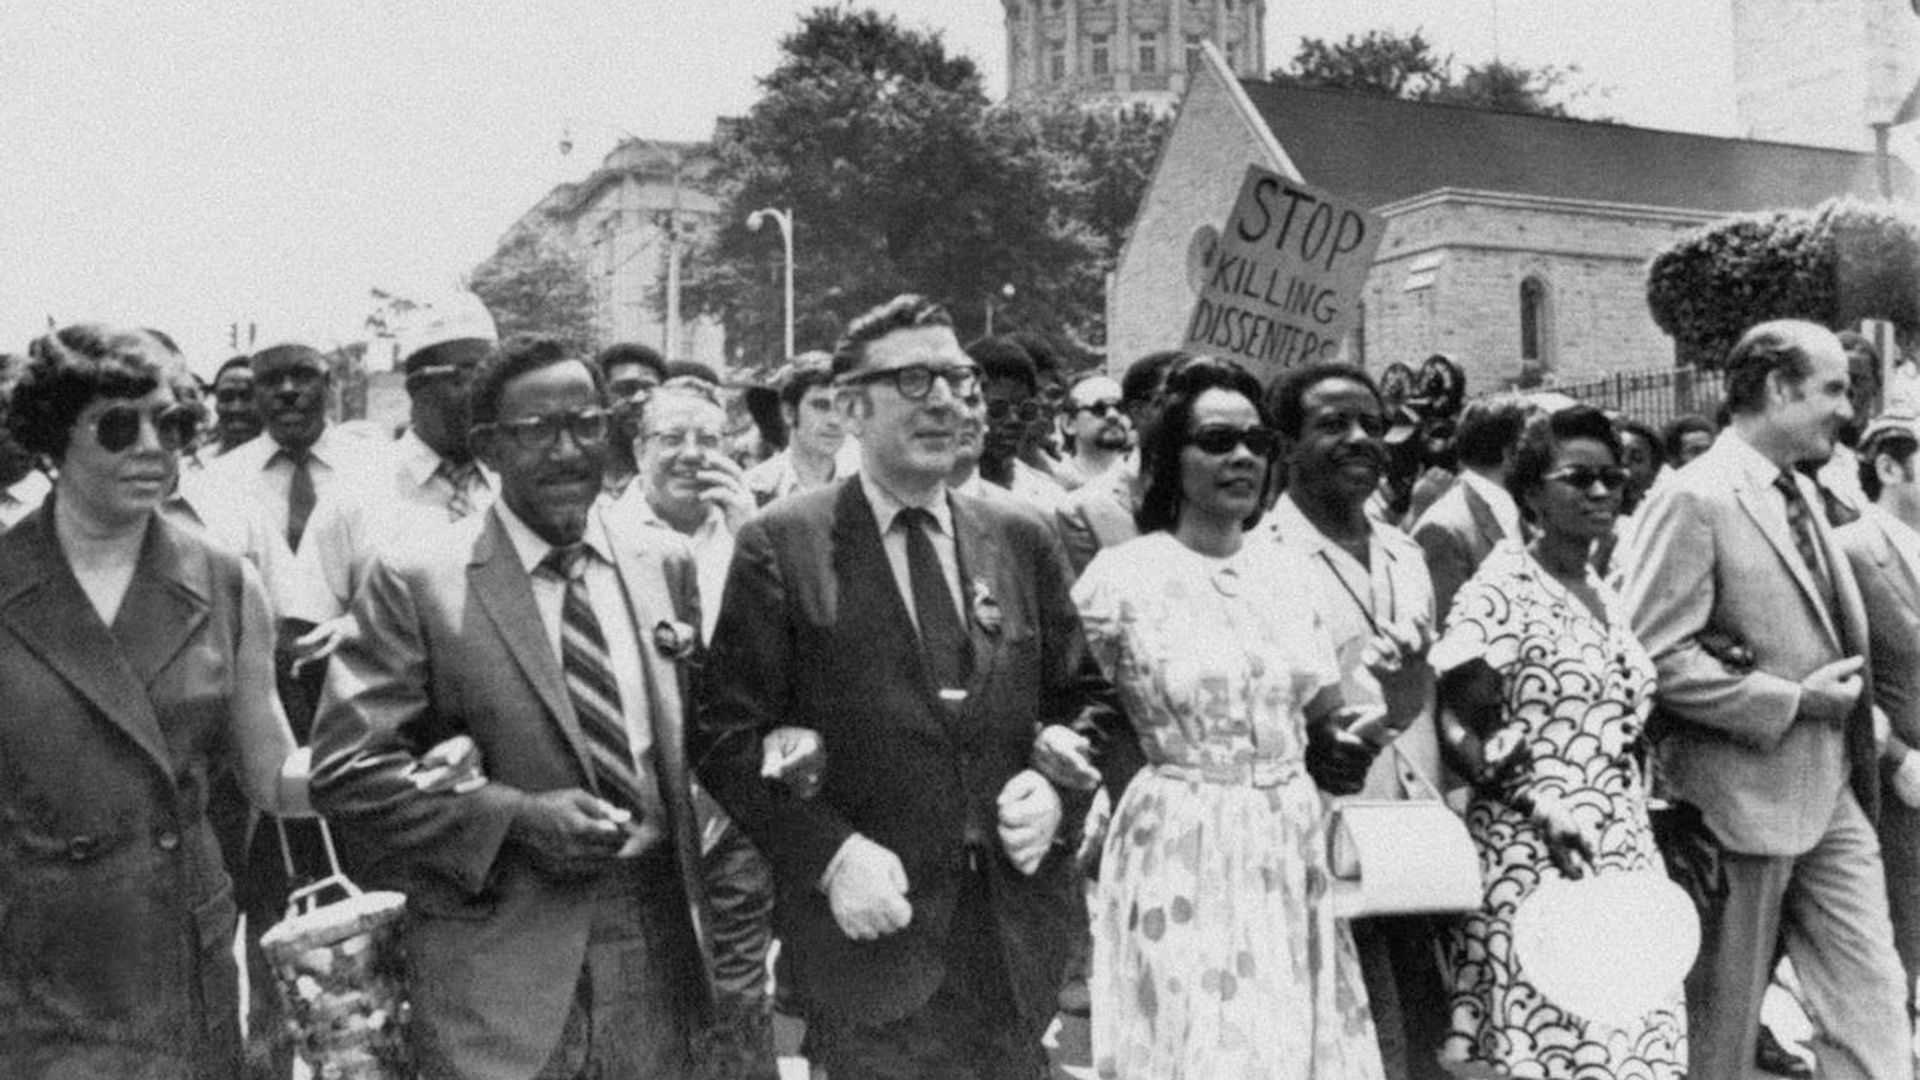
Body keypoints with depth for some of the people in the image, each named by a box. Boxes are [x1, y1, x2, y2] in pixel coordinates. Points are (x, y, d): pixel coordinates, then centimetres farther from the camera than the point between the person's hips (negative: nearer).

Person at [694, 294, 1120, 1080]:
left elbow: (1086, 699, 13)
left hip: (1020, 932, 4)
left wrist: (1059, 788, -5)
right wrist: (829, 854, -17)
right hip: (873, 929, -4)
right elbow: (728, 736, -7)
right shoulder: (782, 545, -6)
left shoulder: (1022, 539, 7)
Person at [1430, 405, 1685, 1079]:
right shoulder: (1498, 591, -10)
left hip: (1624, 853, 7)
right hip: (1535, 858, -7)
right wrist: (1546, 804, -20)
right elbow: (1465, 730, -13)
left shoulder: (1603, 594, 13)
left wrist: (1639, 837, 13)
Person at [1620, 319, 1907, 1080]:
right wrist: (1794, 700, -18)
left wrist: (1849, 699, 6)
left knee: (1873, 1008, 7)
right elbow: (1654, 658, -21)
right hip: (1743, 801, -8)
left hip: (1832, 795, 8)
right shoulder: (1694, 500, -15)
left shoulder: (1800, 494, 12)